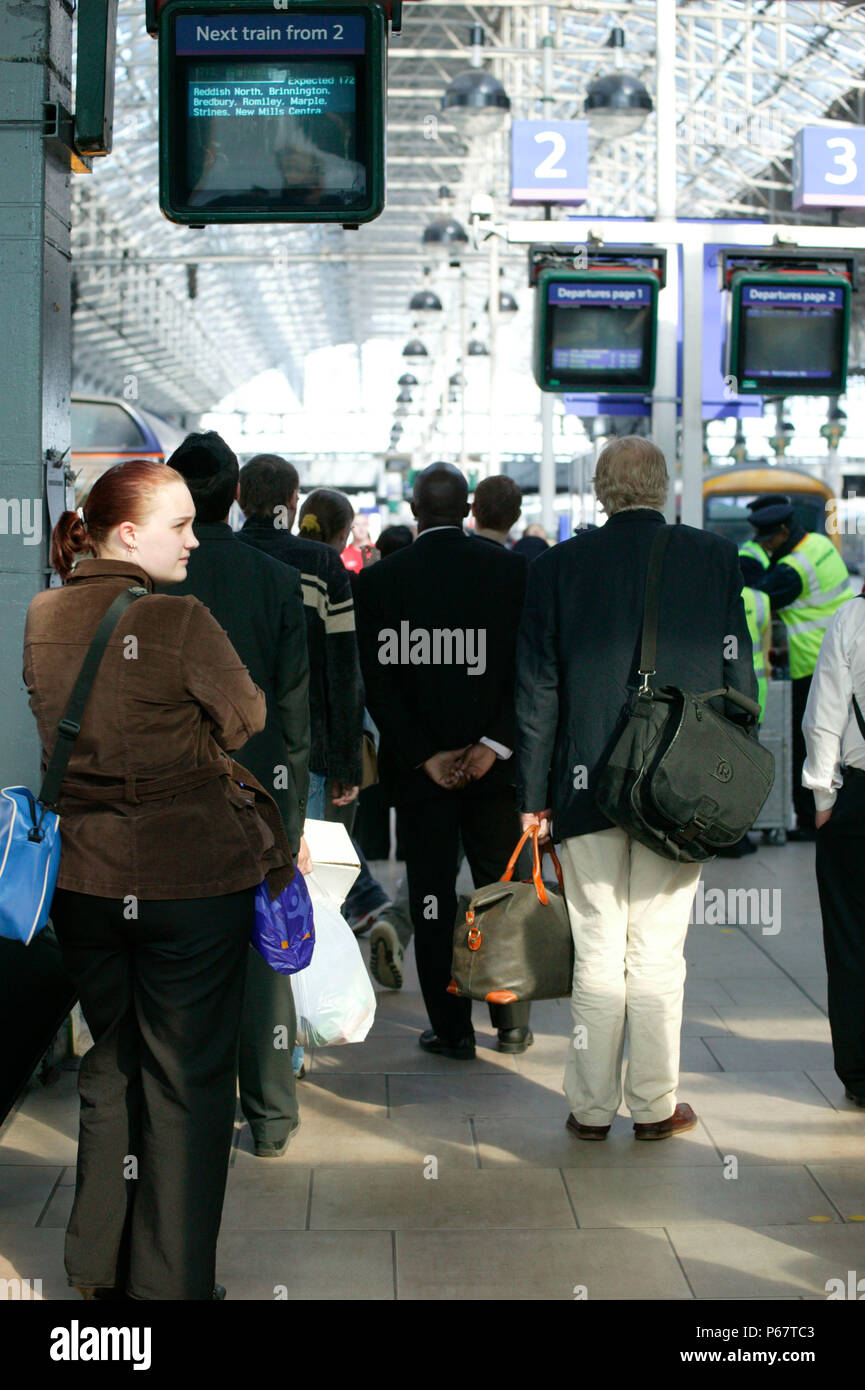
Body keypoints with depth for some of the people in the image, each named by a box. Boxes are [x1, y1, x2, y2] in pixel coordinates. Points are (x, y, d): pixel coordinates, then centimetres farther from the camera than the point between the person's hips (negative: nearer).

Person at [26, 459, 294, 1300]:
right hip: (193, 875, -6)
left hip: (82, 877, 6)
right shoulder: (178, 620, -17)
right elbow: (251, 727, -7)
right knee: (187, 1078, 6)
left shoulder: (40, 621, 2)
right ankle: (172, 1279, 14)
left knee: (110, 1064, 19)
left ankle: (99, 1263, 28)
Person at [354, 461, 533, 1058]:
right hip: (494, 762, 1)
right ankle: (512, 1022, 20)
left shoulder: (379, 580, -5)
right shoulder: (513, 570, -4)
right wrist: (495, 744, -10)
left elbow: (379, 684, -9)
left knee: (433, 897, 8)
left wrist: (425, 756, -7)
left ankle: (452, 1029, 12)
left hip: (418, 766, -1)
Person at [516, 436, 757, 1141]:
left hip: (587, 790, 0)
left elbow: (537, 692, 1)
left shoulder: (557, 566, -1)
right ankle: (655, 1105, 14)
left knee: (597, 953, 8)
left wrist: (534, 793, 7)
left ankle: (591, 1107, 15)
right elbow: (738, 677, 2)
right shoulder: (717, 559, -1)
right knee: (658, 952, 6)